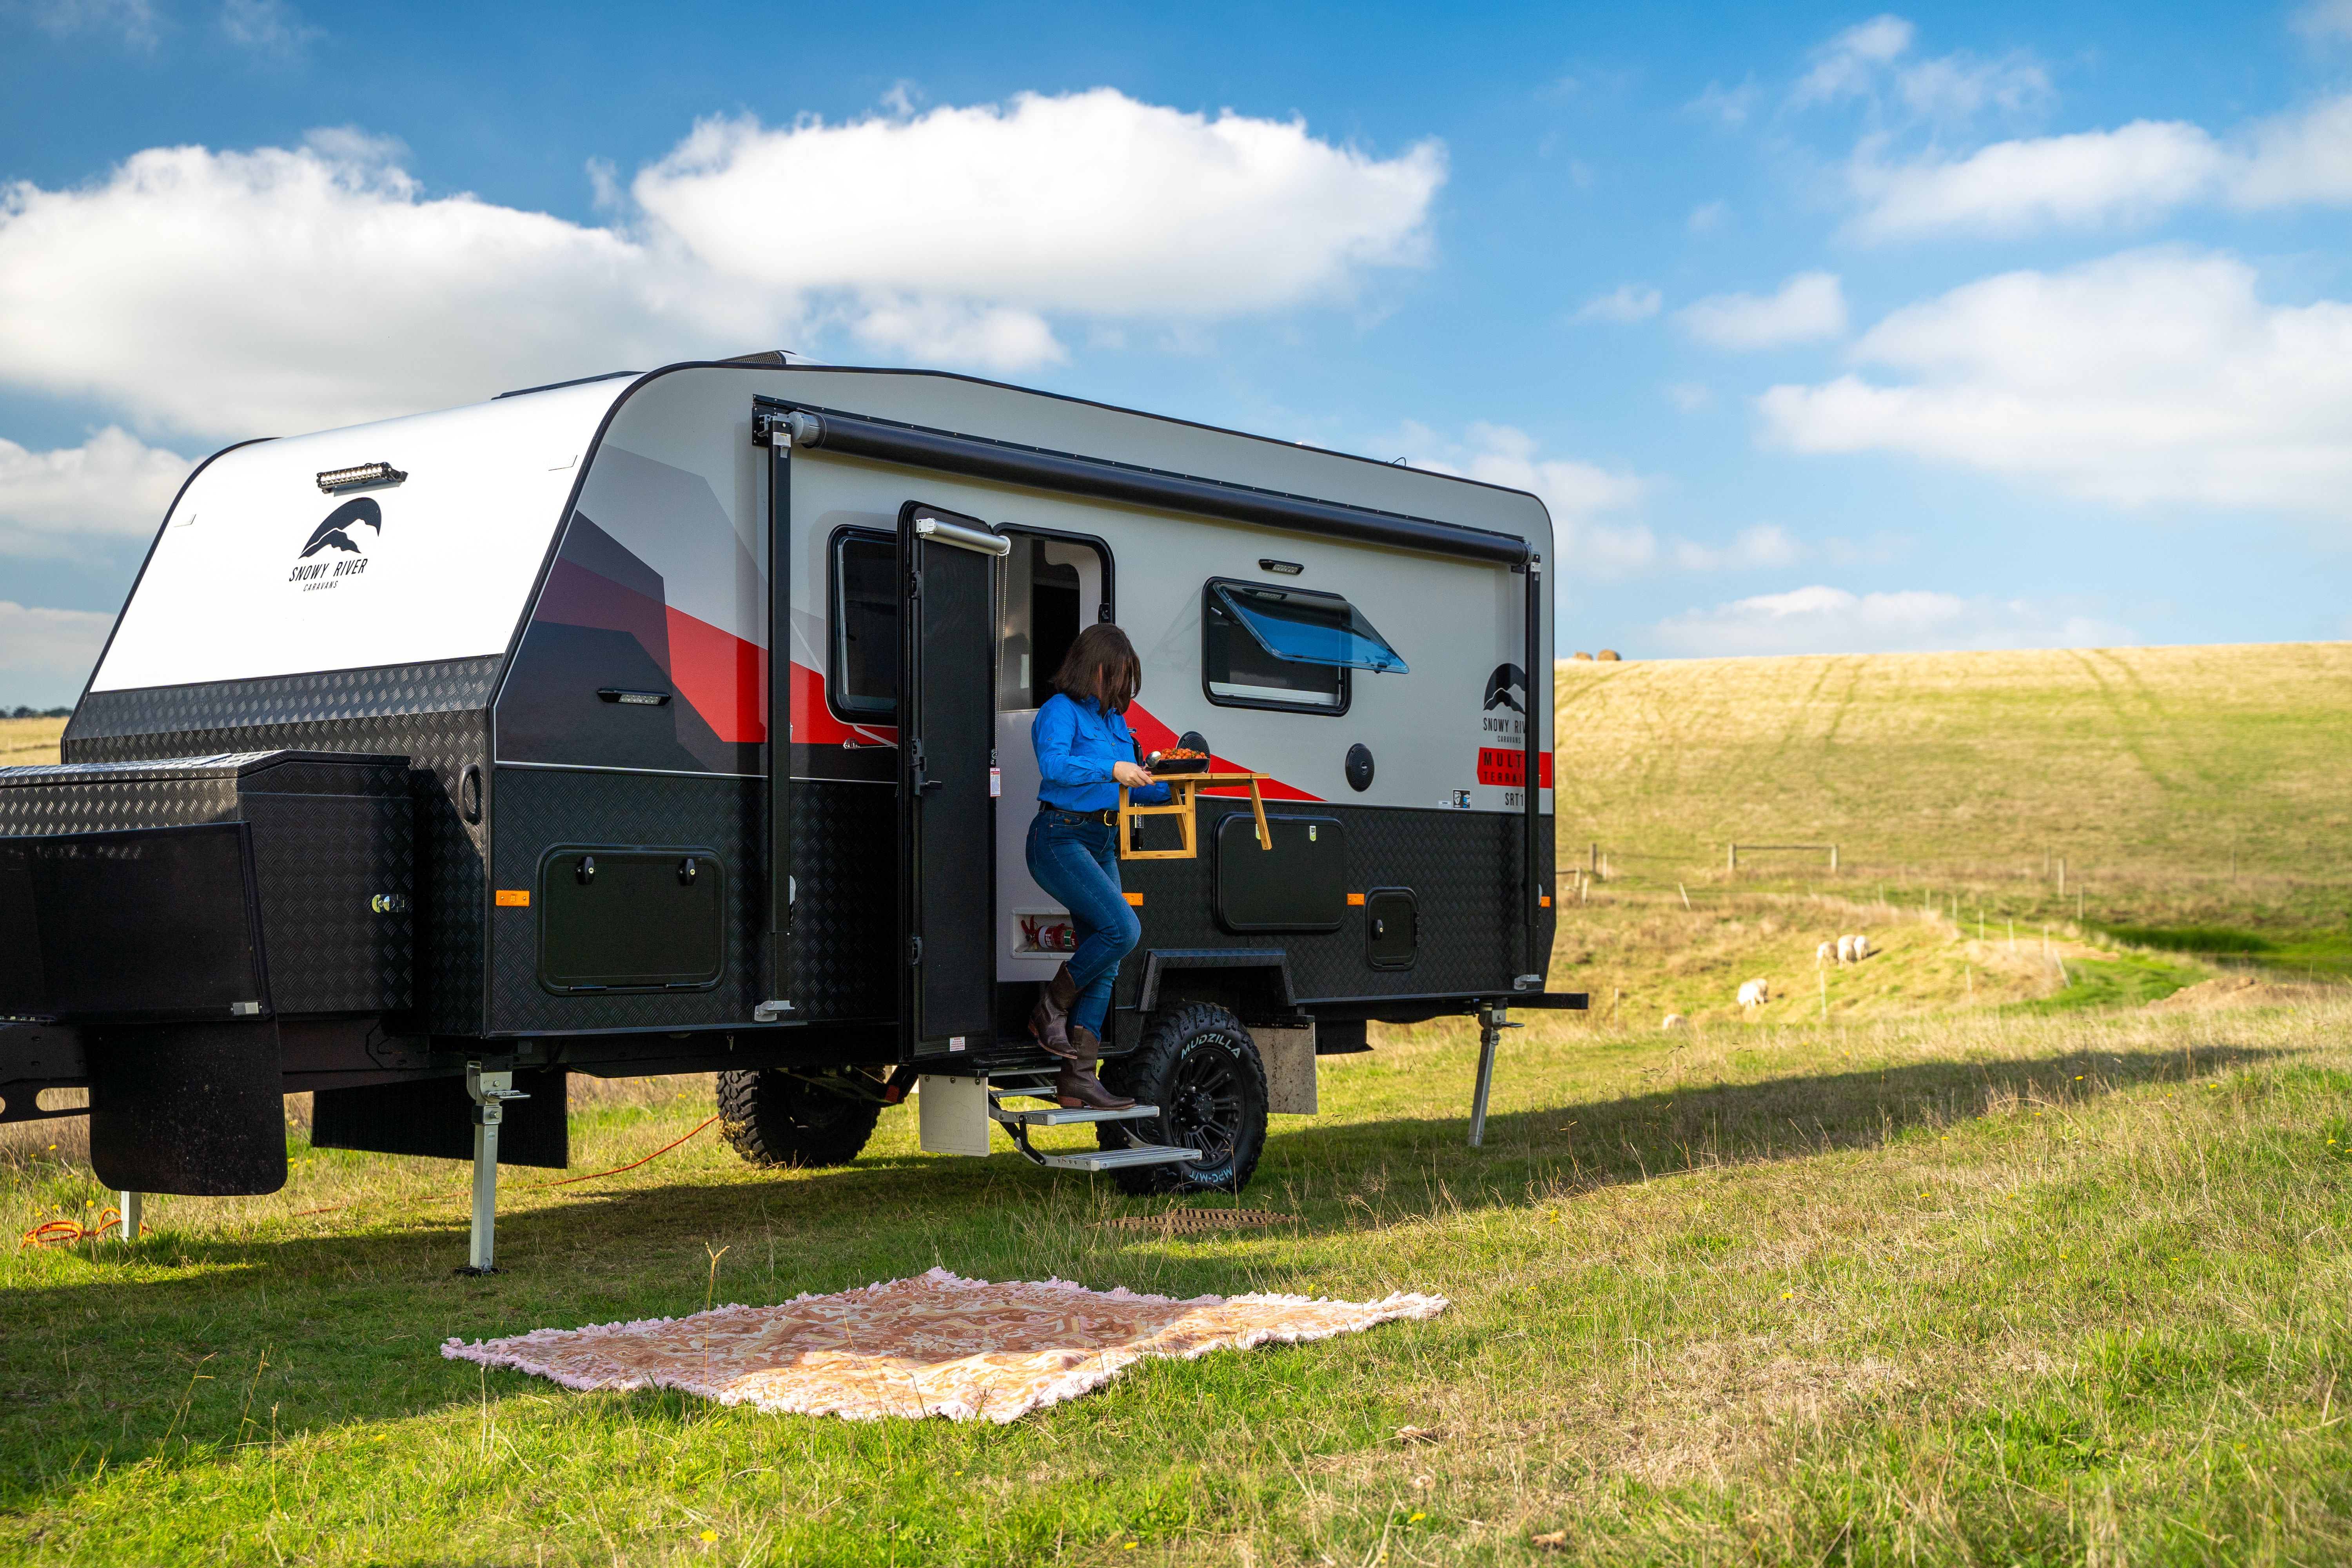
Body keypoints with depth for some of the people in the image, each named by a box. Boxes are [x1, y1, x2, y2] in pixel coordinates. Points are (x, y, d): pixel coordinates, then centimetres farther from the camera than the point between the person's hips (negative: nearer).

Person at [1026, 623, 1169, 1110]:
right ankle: (1051, 1006, -2)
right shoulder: (1061, 711, -8)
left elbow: (1129, 785, 21)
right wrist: (1111, 770, -29)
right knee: (1123, 928, -23)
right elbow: (1053, 765, -25)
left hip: (1101, 845, 9)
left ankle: (1078, 1079, 6)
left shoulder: (1115, 718, 17)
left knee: (1105, 964, 3)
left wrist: (1172, 790, 6)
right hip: (1061, 837, -9)